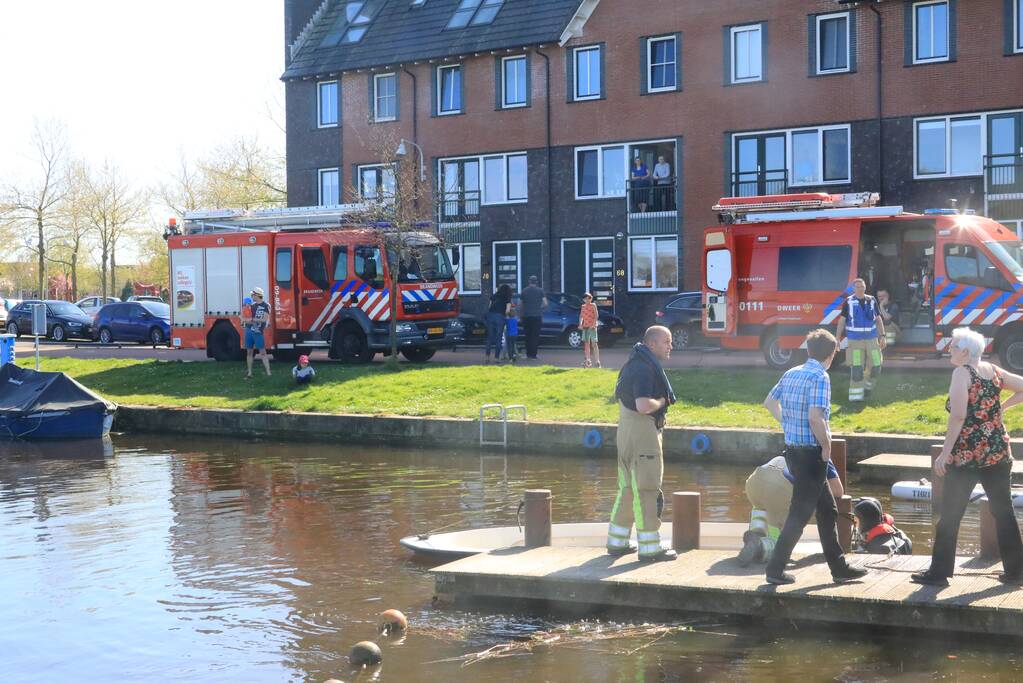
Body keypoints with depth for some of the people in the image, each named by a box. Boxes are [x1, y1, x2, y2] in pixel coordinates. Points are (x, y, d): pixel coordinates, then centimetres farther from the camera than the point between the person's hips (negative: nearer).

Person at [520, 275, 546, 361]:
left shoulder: (524, 291, 4)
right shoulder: (540, 291, -1)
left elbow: (521, 304, 5)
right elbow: (545, 304, -4)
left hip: (526, 316, 2)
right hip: (537, 315, -2)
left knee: (528, 335, 11)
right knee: (535, 335, 0)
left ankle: (528, 354, 10)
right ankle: (533, 355, -5)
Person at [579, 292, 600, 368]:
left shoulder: (593, 305, 0)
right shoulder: (583, 307, 14)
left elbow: (596, 315, -7)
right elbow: (581, 316, 14)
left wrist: (593, 324, -19)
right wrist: (580, 323, -4)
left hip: (592, 327, -5)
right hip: (585, 327, 5)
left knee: (594, 344, -6)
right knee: (586, 344, 3)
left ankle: (597, 361, -4)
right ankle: (587, 361, 7)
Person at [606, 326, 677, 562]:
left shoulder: (635, 363, 14)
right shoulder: (645, 368, -19)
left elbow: (620, 393, 27)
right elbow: (644, 405, -30)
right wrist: (661, 402, -11)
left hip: (626, 428, 10)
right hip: (642, 430, -10)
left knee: (628, 487, 16)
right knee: (645, 489, -4)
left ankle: (617, 542, 23)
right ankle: (649, 548, 2)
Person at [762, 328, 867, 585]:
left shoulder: (791, 373, 9)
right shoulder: (820, 377, -15)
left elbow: (769, 402, 19)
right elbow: (815, 417, -25)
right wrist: (826, 446, -12)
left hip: (793, 449, 9)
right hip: (811, 453, -9)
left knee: (827, 508, 17)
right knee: (800, 513, -1)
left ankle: (839, 567, 23)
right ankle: (775, 569, 3)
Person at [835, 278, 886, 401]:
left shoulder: (872, 301, 6)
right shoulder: (849, 302, -2)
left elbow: (878, 319, 12)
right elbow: (842, 320, 1)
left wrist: (882, 336, 6)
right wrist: (838, 338, -4)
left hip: (871, 338, 3)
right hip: (855, 339, -3)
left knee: (875, 366, 4)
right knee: (856, 368, -8)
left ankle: (867, 381, 34)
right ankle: (856, 394, 0)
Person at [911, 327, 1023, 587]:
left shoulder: (962, 373, -12)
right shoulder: (993, 370, 7)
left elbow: (959, 416, -21)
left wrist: (945, 453, -19)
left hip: (967, 454, -7)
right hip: (998, 452, 7)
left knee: (949, 515, 2)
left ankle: (939, 572, 5)